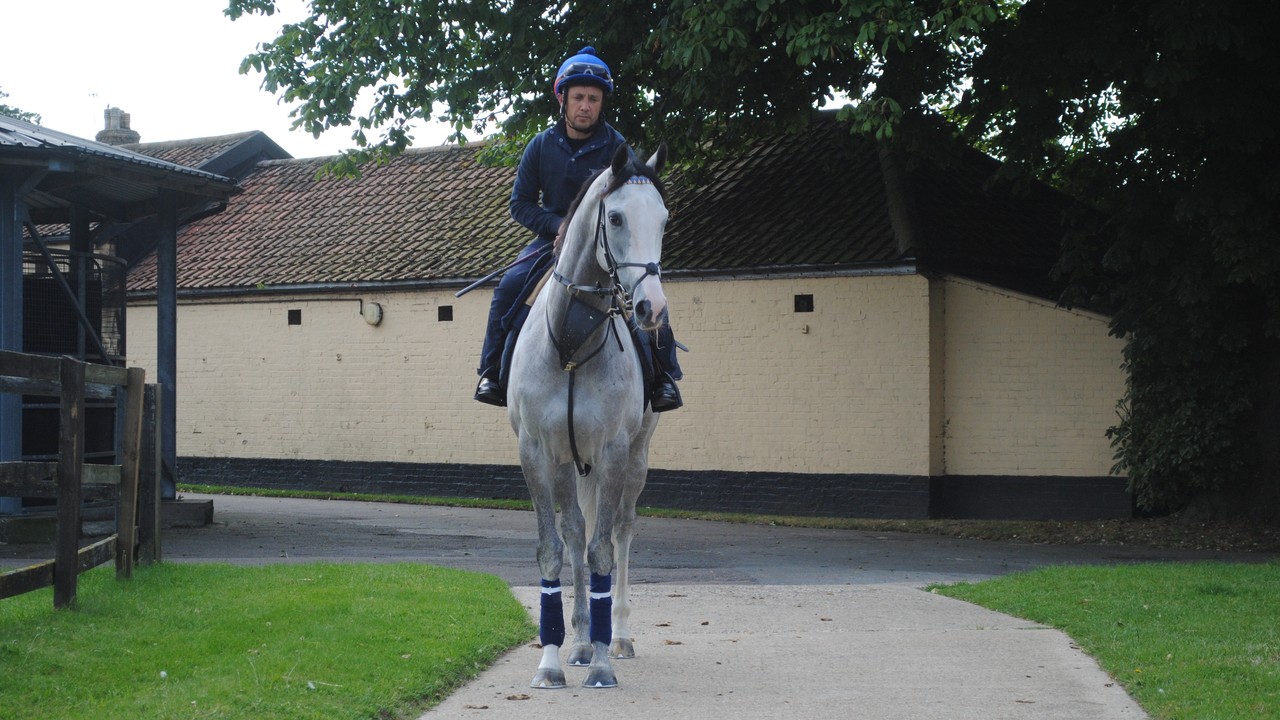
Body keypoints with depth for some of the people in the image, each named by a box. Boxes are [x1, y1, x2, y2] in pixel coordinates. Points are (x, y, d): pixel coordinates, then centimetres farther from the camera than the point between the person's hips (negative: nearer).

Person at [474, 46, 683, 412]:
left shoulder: (615, 147, -8)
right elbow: (520, 204, 0)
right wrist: (560, 226, -16)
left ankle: (664, 375, -14)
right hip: (553, 235, 2)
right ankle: (492, 373, -8)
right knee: (508, 287, -21)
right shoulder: (542, 145, -4)